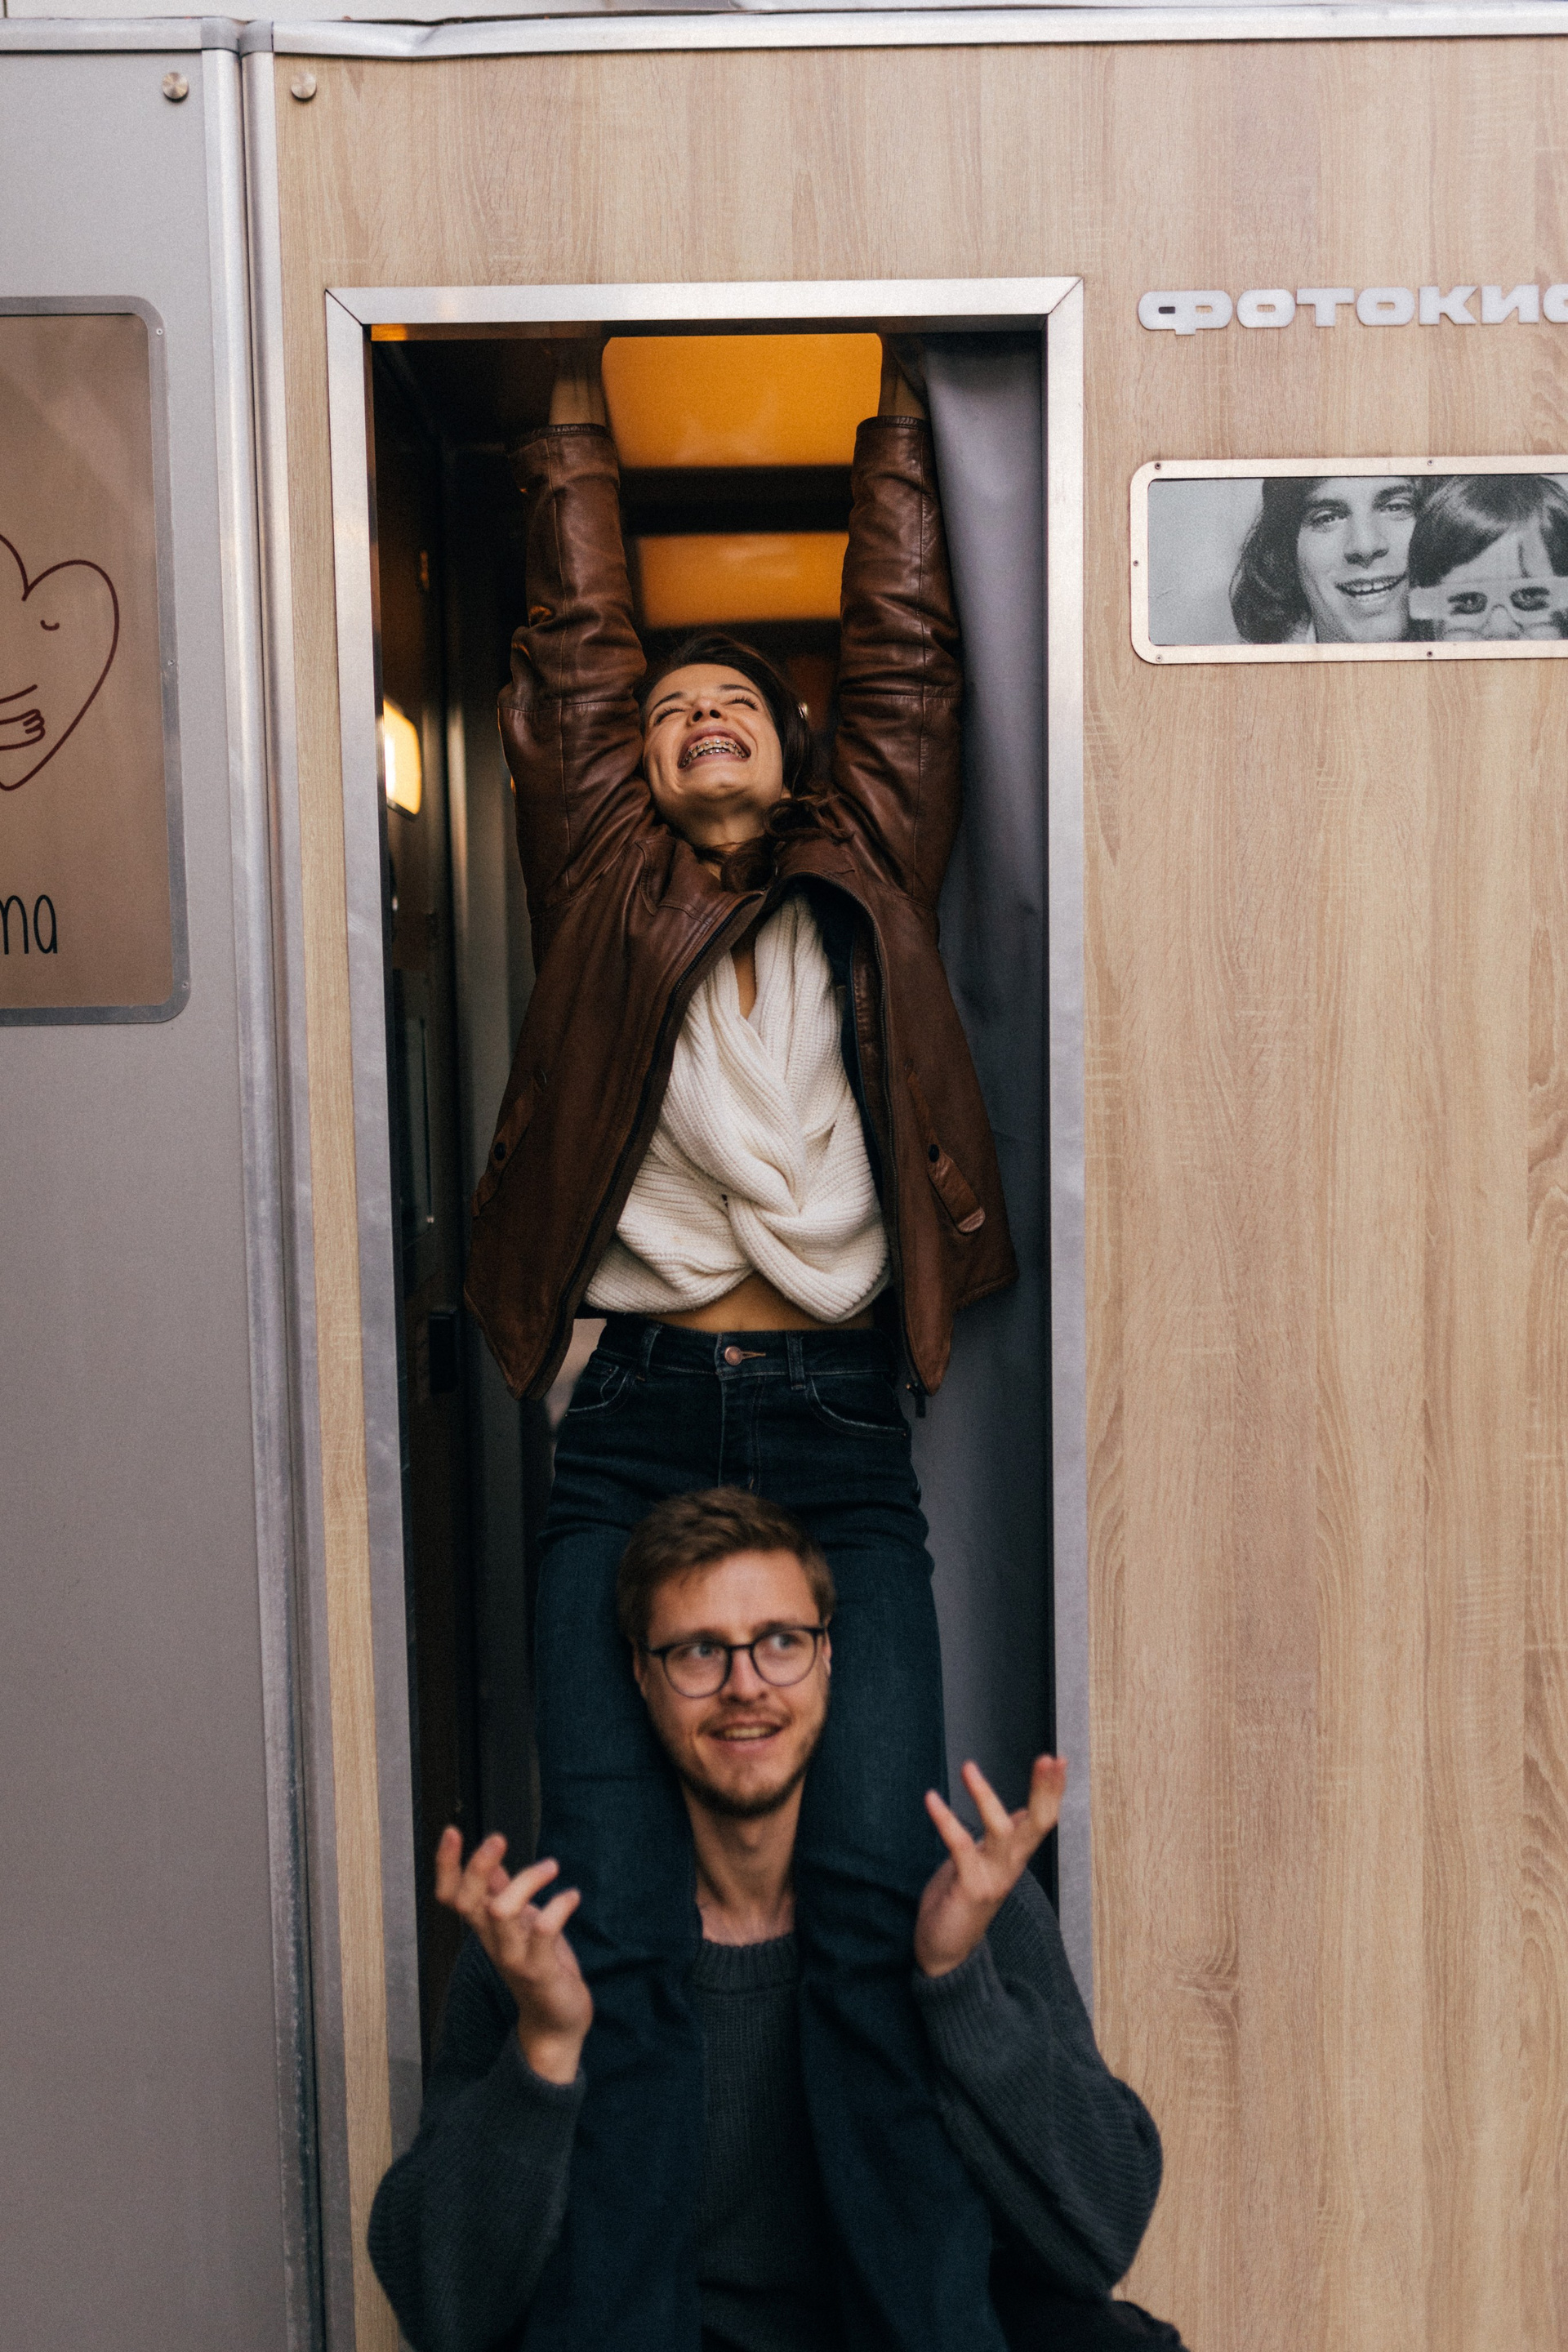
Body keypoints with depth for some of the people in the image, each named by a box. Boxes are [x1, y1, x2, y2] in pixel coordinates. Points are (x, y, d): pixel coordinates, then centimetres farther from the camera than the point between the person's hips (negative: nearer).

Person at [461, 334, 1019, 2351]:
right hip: (632, 1428, 0)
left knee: (877, 1909, -11)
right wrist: (576, 395, 30)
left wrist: (899, 407, 32)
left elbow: (906, 660, 22)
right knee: (617, 1934, -8)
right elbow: (572, 639, 22)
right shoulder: (601, 893, 16)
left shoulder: (863, 891, 18)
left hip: (839, 1433, 0)